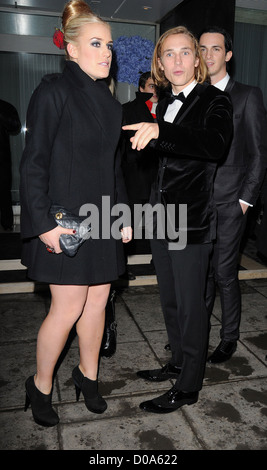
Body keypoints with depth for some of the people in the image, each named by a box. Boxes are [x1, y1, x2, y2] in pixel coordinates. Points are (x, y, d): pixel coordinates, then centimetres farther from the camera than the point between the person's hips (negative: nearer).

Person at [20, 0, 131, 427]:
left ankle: (88, 375, 32)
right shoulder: (54, 91, -8)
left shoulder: (107, 99, 14)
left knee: (98, 299, 12)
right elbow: (34, 161, -12)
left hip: (103, 217, 7)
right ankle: (41, 386, 23)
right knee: (68, 308, -1)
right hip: (67, 219, -7)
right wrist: (43, 223, -17)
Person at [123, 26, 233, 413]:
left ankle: (189, 386, 18)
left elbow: (216, 143, -30)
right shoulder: (165, 106, 14)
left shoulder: (214, 101, -8)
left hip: (192, 221, -7)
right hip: (162, 219, 8)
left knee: (190, 305, 2)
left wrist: (160, 131, -42)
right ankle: (178, 363, 37)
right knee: (170, 300, 18)